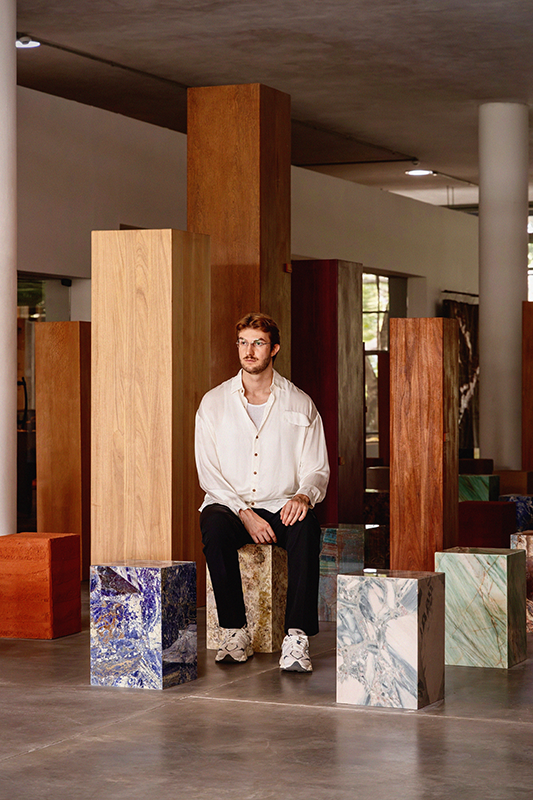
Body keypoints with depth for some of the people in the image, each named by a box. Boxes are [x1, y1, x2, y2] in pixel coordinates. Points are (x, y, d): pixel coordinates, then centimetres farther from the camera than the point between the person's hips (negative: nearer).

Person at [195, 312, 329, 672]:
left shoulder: (300, 405, 7)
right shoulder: (214, 403, 6)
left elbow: (317, 469, 6)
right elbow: (209, 473, 0)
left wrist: (303, 495, -18)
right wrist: (244, 513, -15)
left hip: (282, 507, 0)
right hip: (231, 505, 0)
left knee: (306, 527, -35)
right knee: (214, 524, -35)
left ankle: (297, 637, -34)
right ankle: (235, 632, -24)